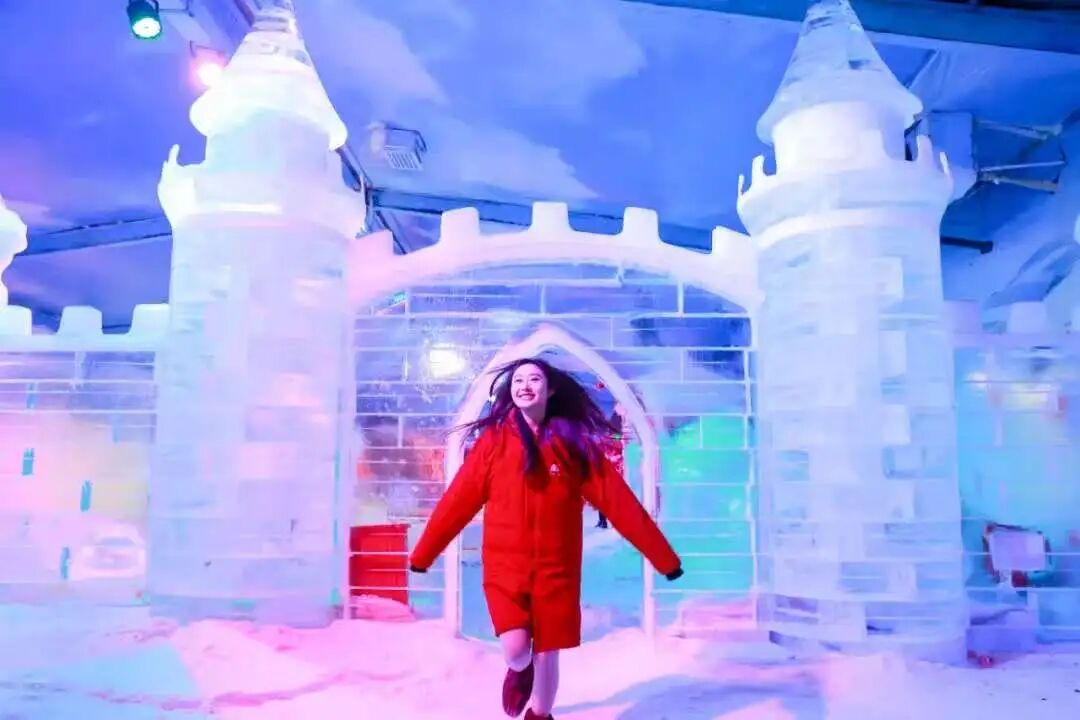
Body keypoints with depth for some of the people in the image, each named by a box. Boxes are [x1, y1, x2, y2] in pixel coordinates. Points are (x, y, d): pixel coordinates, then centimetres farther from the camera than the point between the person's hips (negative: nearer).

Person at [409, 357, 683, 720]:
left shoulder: (573, 442, -2)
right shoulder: (493, 439, -2)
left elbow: (617, 500, -3)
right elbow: (459, 500, 2)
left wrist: (663, 556, -4)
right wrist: (423, 554, 5)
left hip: (556, 568, 1)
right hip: (505, 564, 0)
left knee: (547, 655, 7)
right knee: (515, 649, -13)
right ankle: (519, 672, 27)